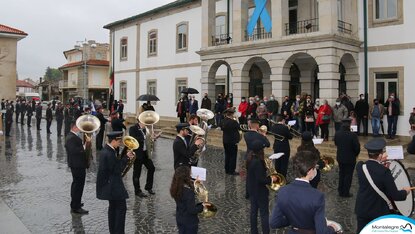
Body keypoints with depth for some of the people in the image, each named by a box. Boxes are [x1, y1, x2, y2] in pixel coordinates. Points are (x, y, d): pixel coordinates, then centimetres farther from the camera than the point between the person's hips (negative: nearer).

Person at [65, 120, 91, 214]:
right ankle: (76, 207, 3)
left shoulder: (74, 136, 13)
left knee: (76, 184, 22)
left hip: (78, 165, 11)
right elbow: (74, 151, -30)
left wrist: (86, 143, 1)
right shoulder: (71, 138, -20)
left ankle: (75, 203, 38)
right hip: (77, 165, -11)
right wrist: (85, 146, -25)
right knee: (78, 185, -5)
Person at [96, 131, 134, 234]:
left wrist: (125, 156, -2)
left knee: (113, 206, 19)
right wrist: (126, 158, -16)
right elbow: (117, 170, -22)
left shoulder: (106, 150, 6)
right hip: (113, 185, -11)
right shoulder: (108, 154, -25)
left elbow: (115, 163, 9)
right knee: (121, 207, -3)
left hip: (110, 184, 11)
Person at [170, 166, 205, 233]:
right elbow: (192, 210, -29)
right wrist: (202, 206, -12)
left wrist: (193, 183, 15)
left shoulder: (176, 189, -8)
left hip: (179, 219, 7)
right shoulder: (189, 192, -32)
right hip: (189, 222, -7)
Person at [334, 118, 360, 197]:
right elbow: (357, 147, -16)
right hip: (350, 159, -5)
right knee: (348, 175, 8)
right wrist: (356, 154, 2)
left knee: (341, 174, 19)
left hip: (340, 158, 5)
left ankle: (340, 191, 28)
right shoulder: (352, 135, -24)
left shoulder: (337, 134, -8)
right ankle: (346, 193, 16)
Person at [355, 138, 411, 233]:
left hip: (362, 209, 4)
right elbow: (395, 196, -18)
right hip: (379, 211, -4)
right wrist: (405, 191, 2)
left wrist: (379, 161, 20)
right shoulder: (384, 172, -25)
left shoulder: (360, 166, -11)